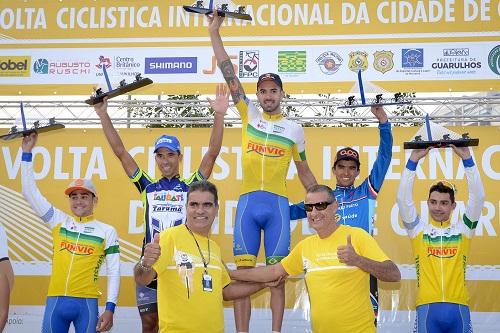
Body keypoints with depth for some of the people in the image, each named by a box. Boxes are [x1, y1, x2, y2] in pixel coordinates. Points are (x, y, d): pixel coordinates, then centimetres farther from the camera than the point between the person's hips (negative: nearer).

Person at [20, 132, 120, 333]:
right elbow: (30, 193, 7)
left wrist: (110, 308, -5)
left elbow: (114, 273, 3)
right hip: (55, 300, 2)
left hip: (86, 303, -2)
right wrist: (27, 153, 3)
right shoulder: (59, 221, 10)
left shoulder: (107, 231, 4)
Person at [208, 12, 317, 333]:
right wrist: (215, 32, 0)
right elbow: (230, 75, 5)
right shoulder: (249, 115, 10)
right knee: (243, 273, -1)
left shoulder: (294, 128, 10)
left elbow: (304, 171, 17)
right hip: (248, 203, 1)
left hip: (277, 204, 0)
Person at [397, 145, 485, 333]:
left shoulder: (463, 230, 12)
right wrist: (413, 160, -5)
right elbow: (403, 199, 0)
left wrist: (466, 158, -3)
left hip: (458, 307, 1)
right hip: (427, 307, -1)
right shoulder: (419, 229, 10)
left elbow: (478, 197, 3)